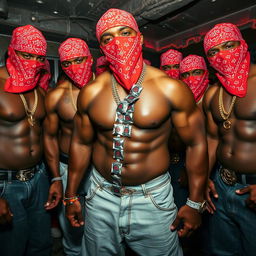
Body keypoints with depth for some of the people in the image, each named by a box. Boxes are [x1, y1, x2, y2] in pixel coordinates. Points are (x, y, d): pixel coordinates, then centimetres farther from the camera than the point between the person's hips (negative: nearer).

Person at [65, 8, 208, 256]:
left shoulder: (170, 88, -13)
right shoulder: (90, 93, -5)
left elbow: (196, 143, -6)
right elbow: (81, 143, 4)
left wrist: (195, 203, -3)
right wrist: (71, 196, 10)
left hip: (153, 198, -2)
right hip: (101, 196, 3)